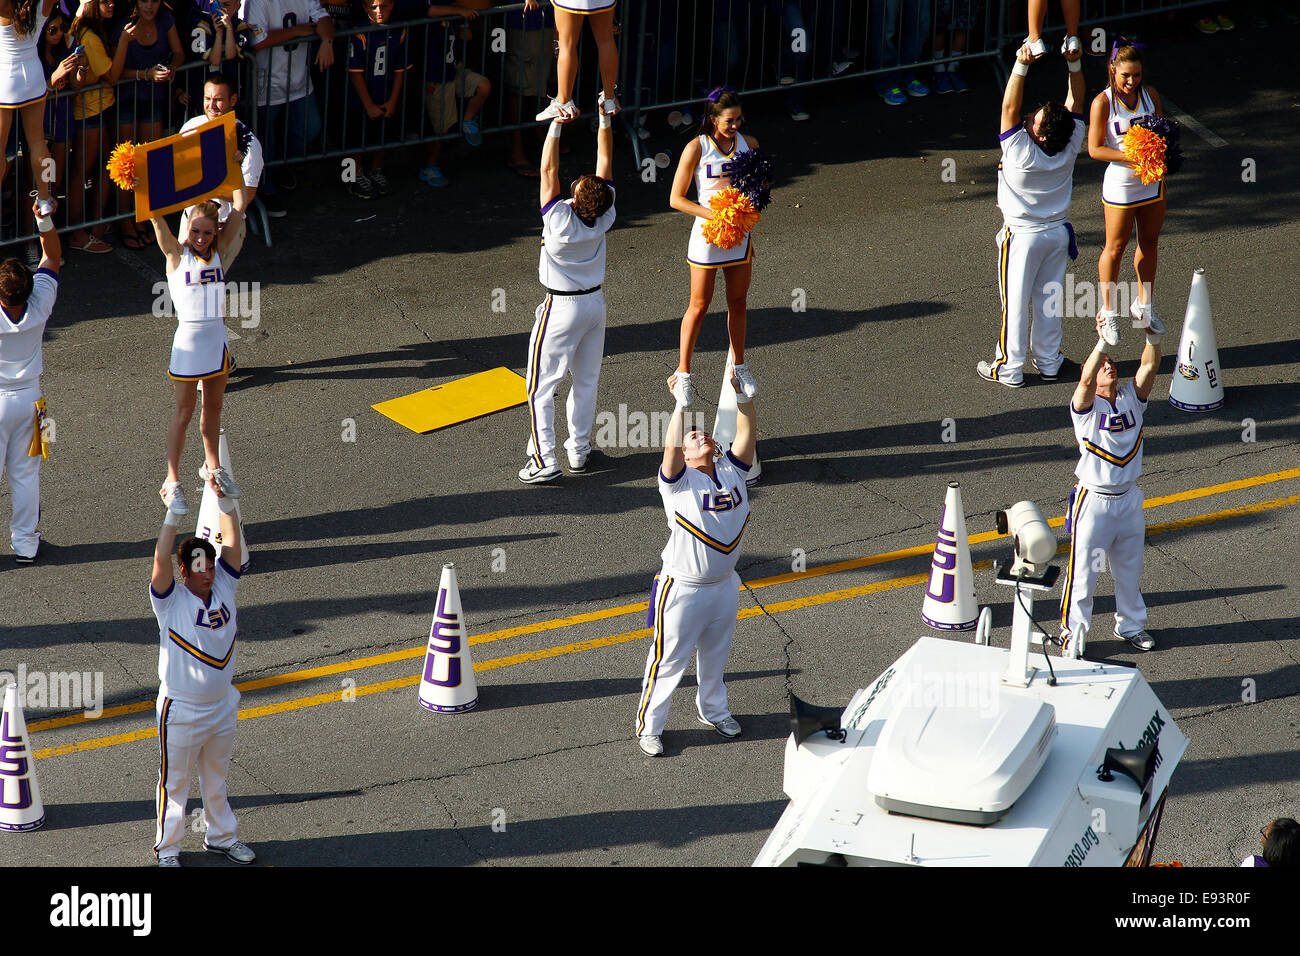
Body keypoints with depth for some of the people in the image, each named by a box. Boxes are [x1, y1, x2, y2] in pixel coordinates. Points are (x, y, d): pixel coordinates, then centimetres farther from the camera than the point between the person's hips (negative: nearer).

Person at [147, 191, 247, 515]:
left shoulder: (219, 251, 2)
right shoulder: (177, 255, -7)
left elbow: (239, 207, 0)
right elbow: (156, 216, -20)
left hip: (217, 339, 4)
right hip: (188, 339, -4)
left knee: (213, 407, 18)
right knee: (184, 412, 1)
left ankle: (212, 466, 36)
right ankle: (172, 482, 7)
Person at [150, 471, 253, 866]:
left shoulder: (223, 588, -3)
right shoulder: (170, 601, -16)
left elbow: (232, 547, -8)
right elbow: (161, 561, -31)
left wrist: (225, 503, -15)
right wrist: (174, 515, -36)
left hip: (222, 707, 5)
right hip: (181, 711, -5)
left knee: (216, 778, 22)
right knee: (174, 782, 9)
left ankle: (221, 836, 37)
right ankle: (167, 847, 23)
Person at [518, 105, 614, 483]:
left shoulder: (561, 221, -27)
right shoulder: (605, 217, -15)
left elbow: (549, 170, -25)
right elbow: (605, 160, -7)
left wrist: (556, 126, -25)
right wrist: (605, 119, -8)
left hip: (562, 307, -6)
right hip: (595, 302, 6)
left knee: (541, 386, 2)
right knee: (586, 381, 17)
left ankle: (544, 460, -2)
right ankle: (579, 451, 24)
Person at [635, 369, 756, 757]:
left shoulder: (731, 471, -1)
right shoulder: (679, 480, -16)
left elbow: (747, 436, -12)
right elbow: (670, 448, -34)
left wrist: (742, 396, -20)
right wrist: (681, 405, -35)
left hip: (724, 584, 5)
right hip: (683, 588, -5)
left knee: (715, 655, 25)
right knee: (668, 660, 4)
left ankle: (713, 710, 46)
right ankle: (649, 727, 18)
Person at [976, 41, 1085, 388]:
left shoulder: (1021, 153, -30)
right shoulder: (1070, 148, -18)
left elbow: (1010, 106, -31)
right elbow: (1075, 101, -8)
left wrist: (1021, 66, -36)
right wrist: (1074, 64, -18)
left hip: (1023, 235, -5)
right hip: (1058, 232, 5)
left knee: (1015, 301, 5)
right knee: (1049, 299, 16)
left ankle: (1010, 368, 13)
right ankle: (1049, 363, 26)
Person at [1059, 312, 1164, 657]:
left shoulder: (1132, 398, 3)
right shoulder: (1086, 405, -10)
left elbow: (1149, 367, -12)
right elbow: (1086, 380, -31)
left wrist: (1153, 337, -31)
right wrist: (1102, 343, -42)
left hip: (1128, 499, 5)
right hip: (1094, 500, -5)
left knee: (1130, 569, 20)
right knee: (1083, 572, -1)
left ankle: (1130, 625, 37)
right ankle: (1072, 634, 10)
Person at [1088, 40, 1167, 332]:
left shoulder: (1149, 94, 1)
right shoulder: (1103, 102, -13)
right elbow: (1095, 148, -14)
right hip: (1120, 183, -5)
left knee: (1150, 241, 15)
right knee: (1115, 246, 3)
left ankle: (1144, 304, 31)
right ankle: (1108, 309, 15)